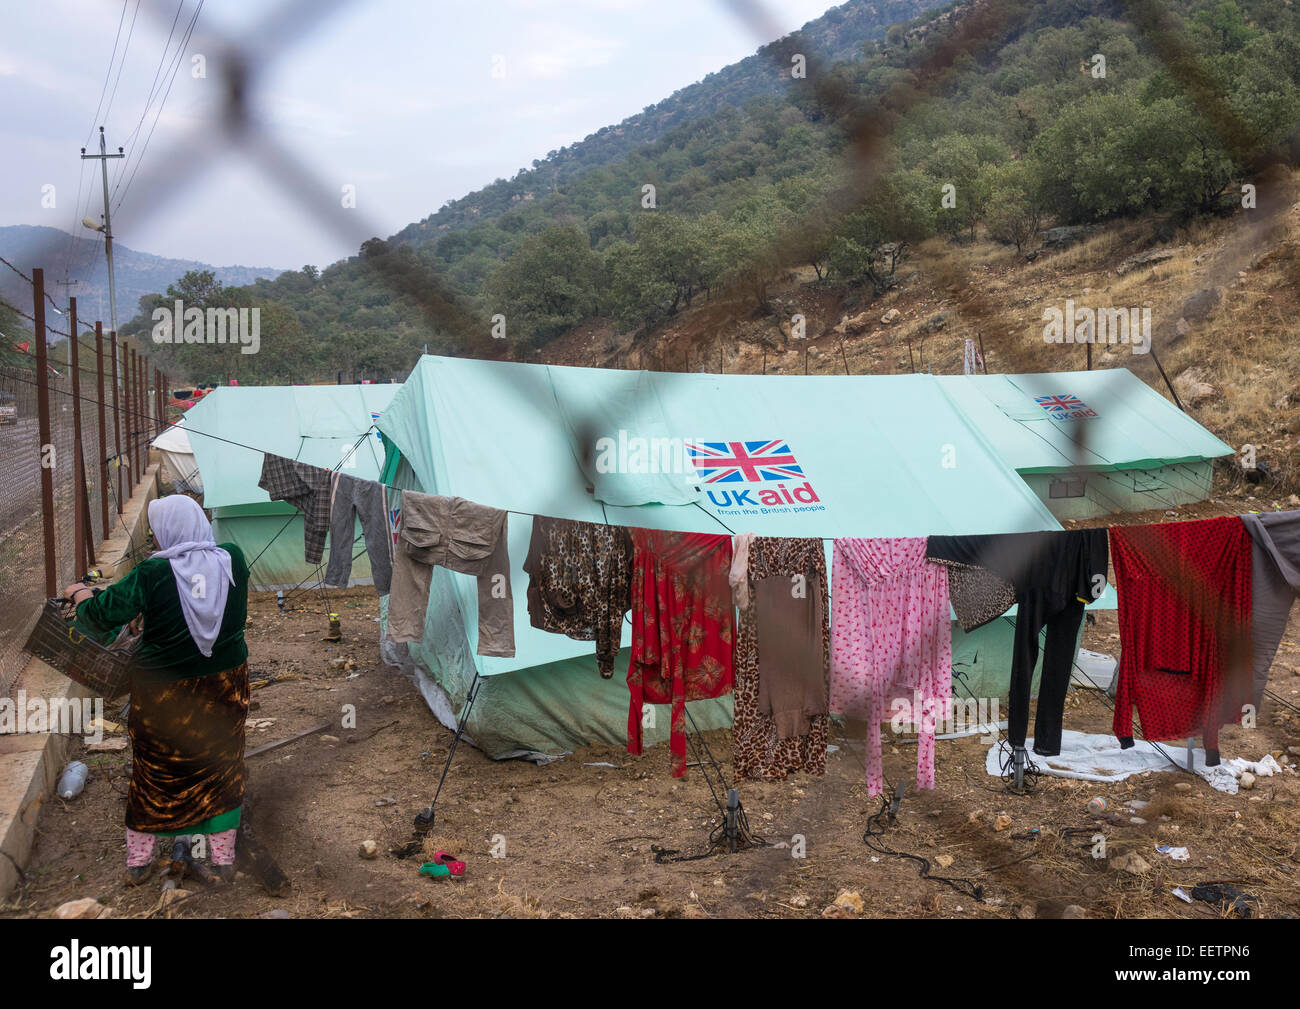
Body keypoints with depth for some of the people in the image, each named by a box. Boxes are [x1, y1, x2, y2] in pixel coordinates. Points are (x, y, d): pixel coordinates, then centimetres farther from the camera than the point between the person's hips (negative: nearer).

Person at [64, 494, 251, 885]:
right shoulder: (233, 560, -10)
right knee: (221, 767, 16)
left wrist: (78, 592, 6)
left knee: (153, 772, 17)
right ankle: (224, 859, 27)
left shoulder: (152, 574, -20)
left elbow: (101, 614, -16)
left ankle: (138, 861, 32)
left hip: (163, 692, -2)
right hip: (224, 686, 2)